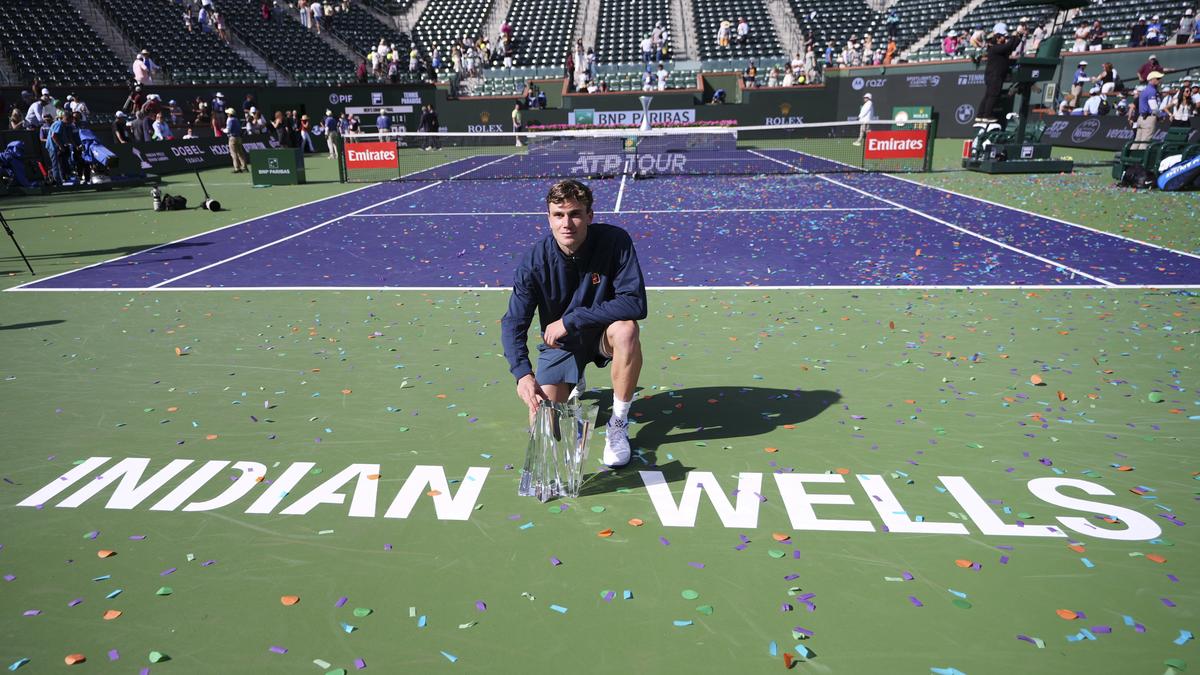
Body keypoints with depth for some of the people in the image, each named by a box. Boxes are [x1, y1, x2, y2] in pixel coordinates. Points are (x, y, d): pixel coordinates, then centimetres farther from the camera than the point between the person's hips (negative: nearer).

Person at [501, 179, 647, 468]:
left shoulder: (615, 241, -24)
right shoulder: (535, 262, -19)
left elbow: (635, 303, -30)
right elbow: (513, 324, -20)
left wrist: (571, 319, -31)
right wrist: (522, 373, -38)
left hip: (602, 334, -1)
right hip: (560, 344, 2)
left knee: (626, 330, -37)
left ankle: (618, 425, -18)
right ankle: (575, 387, 28)